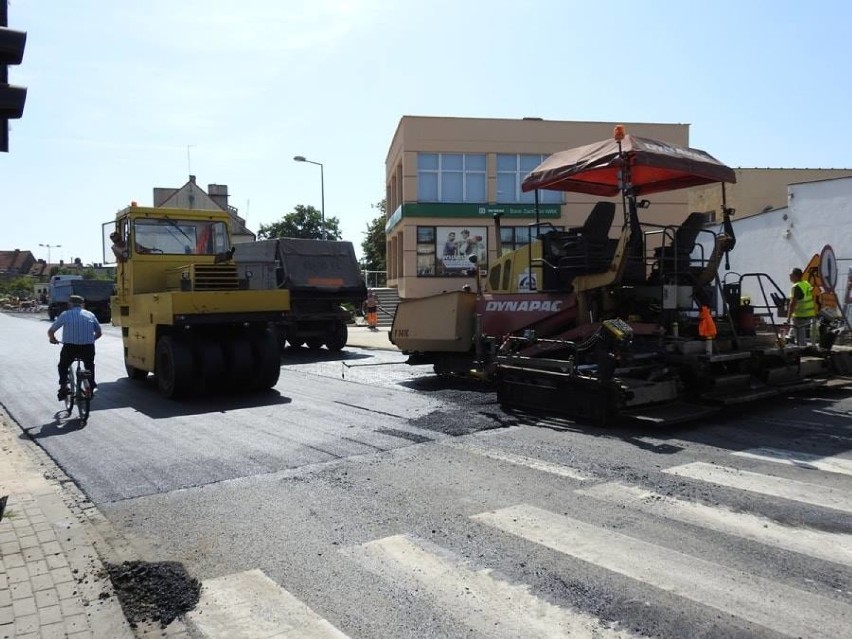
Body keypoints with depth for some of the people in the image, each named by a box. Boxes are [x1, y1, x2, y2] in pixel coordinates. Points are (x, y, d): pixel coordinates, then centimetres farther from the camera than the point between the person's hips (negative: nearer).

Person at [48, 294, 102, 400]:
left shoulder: (65, 314, 3)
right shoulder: (90, 315, 10)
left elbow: (50, 331, 4)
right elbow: (99, 333, 17)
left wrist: (53, 339, 25)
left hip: (70, 347, -2)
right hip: (88, 348, 2)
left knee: (63, 366, 23)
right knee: (89, 366, 27)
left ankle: (64, 386, 7)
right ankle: (91, 386, 23)